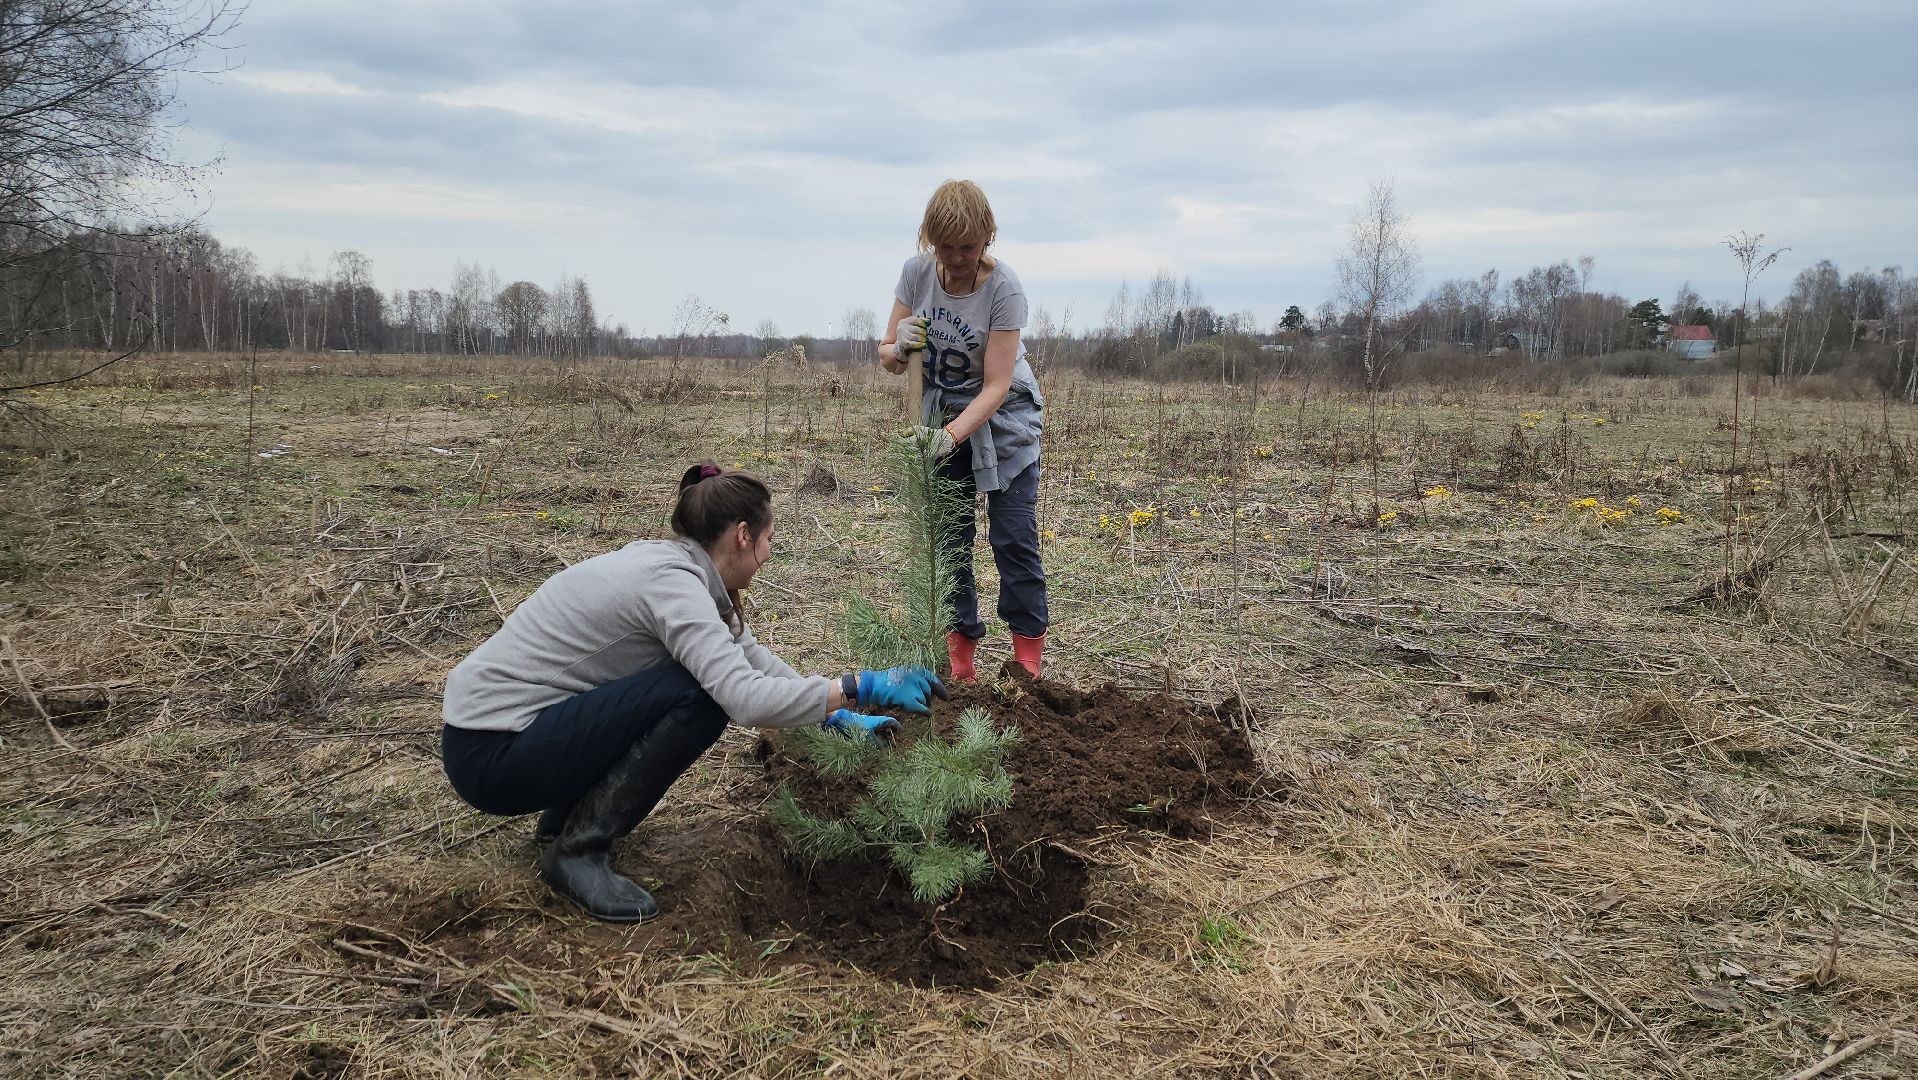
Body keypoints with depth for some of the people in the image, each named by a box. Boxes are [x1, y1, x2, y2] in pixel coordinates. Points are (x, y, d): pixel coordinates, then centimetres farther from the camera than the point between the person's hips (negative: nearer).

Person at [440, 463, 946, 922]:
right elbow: (748, 697, -34)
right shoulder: (671, 583, -22)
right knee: (701, 699, -20)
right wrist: (860, 688, -24)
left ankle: (569, 812, 17)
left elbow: (748, 655, 15)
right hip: (491, 756, -9)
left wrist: (836, 716, 12)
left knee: (707, 670, 13)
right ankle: (578, 848, -9)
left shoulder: (666, 563, 6)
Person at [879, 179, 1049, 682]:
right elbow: (887, 357, -6)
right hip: (941, 415, 4)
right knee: (948, 538, 5)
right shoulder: (917, 272, -12)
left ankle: (1028, 652, 7)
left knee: (1014, 539, -5)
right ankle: (961, 650, 17)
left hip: (1001, 418, -3)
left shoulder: (1003, 288, -24)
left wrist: (951, 435, -38)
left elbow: (996, 386, -25)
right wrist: (899, 349, -29)